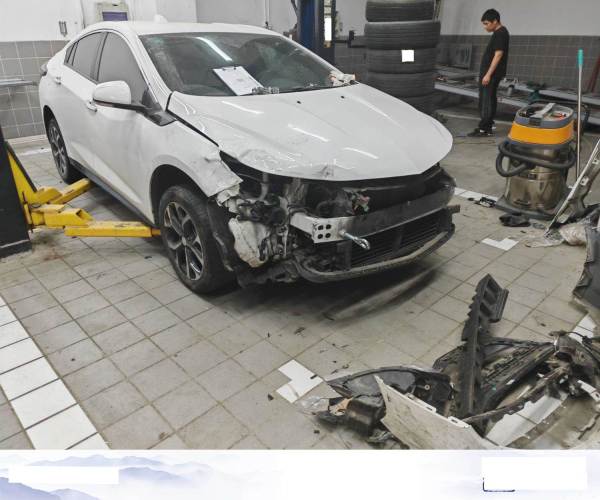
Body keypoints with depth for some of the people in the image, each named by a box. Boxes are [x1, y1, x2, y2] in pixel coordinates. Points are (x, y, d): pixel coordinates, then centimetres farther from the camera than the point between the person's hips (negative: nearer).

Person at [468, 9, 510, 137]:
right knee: (490, 99, 14)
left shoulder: (500, 34, -15)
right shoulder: (500, 33, 16)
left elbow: (498, 55, -21)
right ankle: (488, 124, 21)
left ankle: (484, 129, -9)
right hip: (492, 73, 10)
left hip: (492, 73, -10)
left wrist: (488, 74, -25)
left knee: (486, 100, -10)